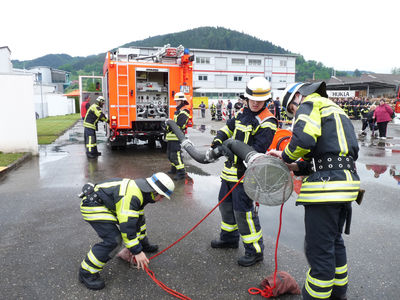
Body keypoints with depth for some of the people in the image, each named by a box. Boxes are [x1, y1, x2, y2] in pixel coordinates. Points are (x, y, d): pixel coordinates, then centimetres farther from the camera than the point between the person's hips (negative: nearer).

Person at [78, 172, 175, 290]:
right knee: (113, 239, -21)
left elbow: (138, 219, 14)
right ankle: (86, 272, -7)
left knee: (139, 220, 17)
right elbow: (127, 225, -30)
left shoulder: (141, 192, 3)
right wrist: (137, 251, -23)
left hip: (107, 204, 10)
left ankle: (145, 245, 40)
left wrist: (141, 244, 20)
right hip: (92, 205, -10)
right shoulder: (132, 195, -29)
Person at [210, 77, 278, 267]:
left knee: (242, 210, -8)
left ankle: (255, 251, 7)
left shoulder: (267, 122, -14)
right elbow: (228, 127, 19)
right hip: (231, 168, 9)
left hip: (246, 171, -8)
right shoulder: (243, 113, 9)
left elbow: (257, 150, -21)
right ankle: (229, 238, 39)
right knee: (226, 203, 19)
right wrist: (219, 140, 0)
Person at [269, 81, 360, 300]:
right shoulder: (335, 110, 29)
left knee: (319, 249, -2)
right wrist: (298, 167, 12)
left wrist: (286, 156, -3)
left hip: (326, 185, -11)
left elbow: (304, 138, -22)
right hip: (346, 181, 11)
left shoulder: (309, 105, 0)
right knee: (334, 242, 24)